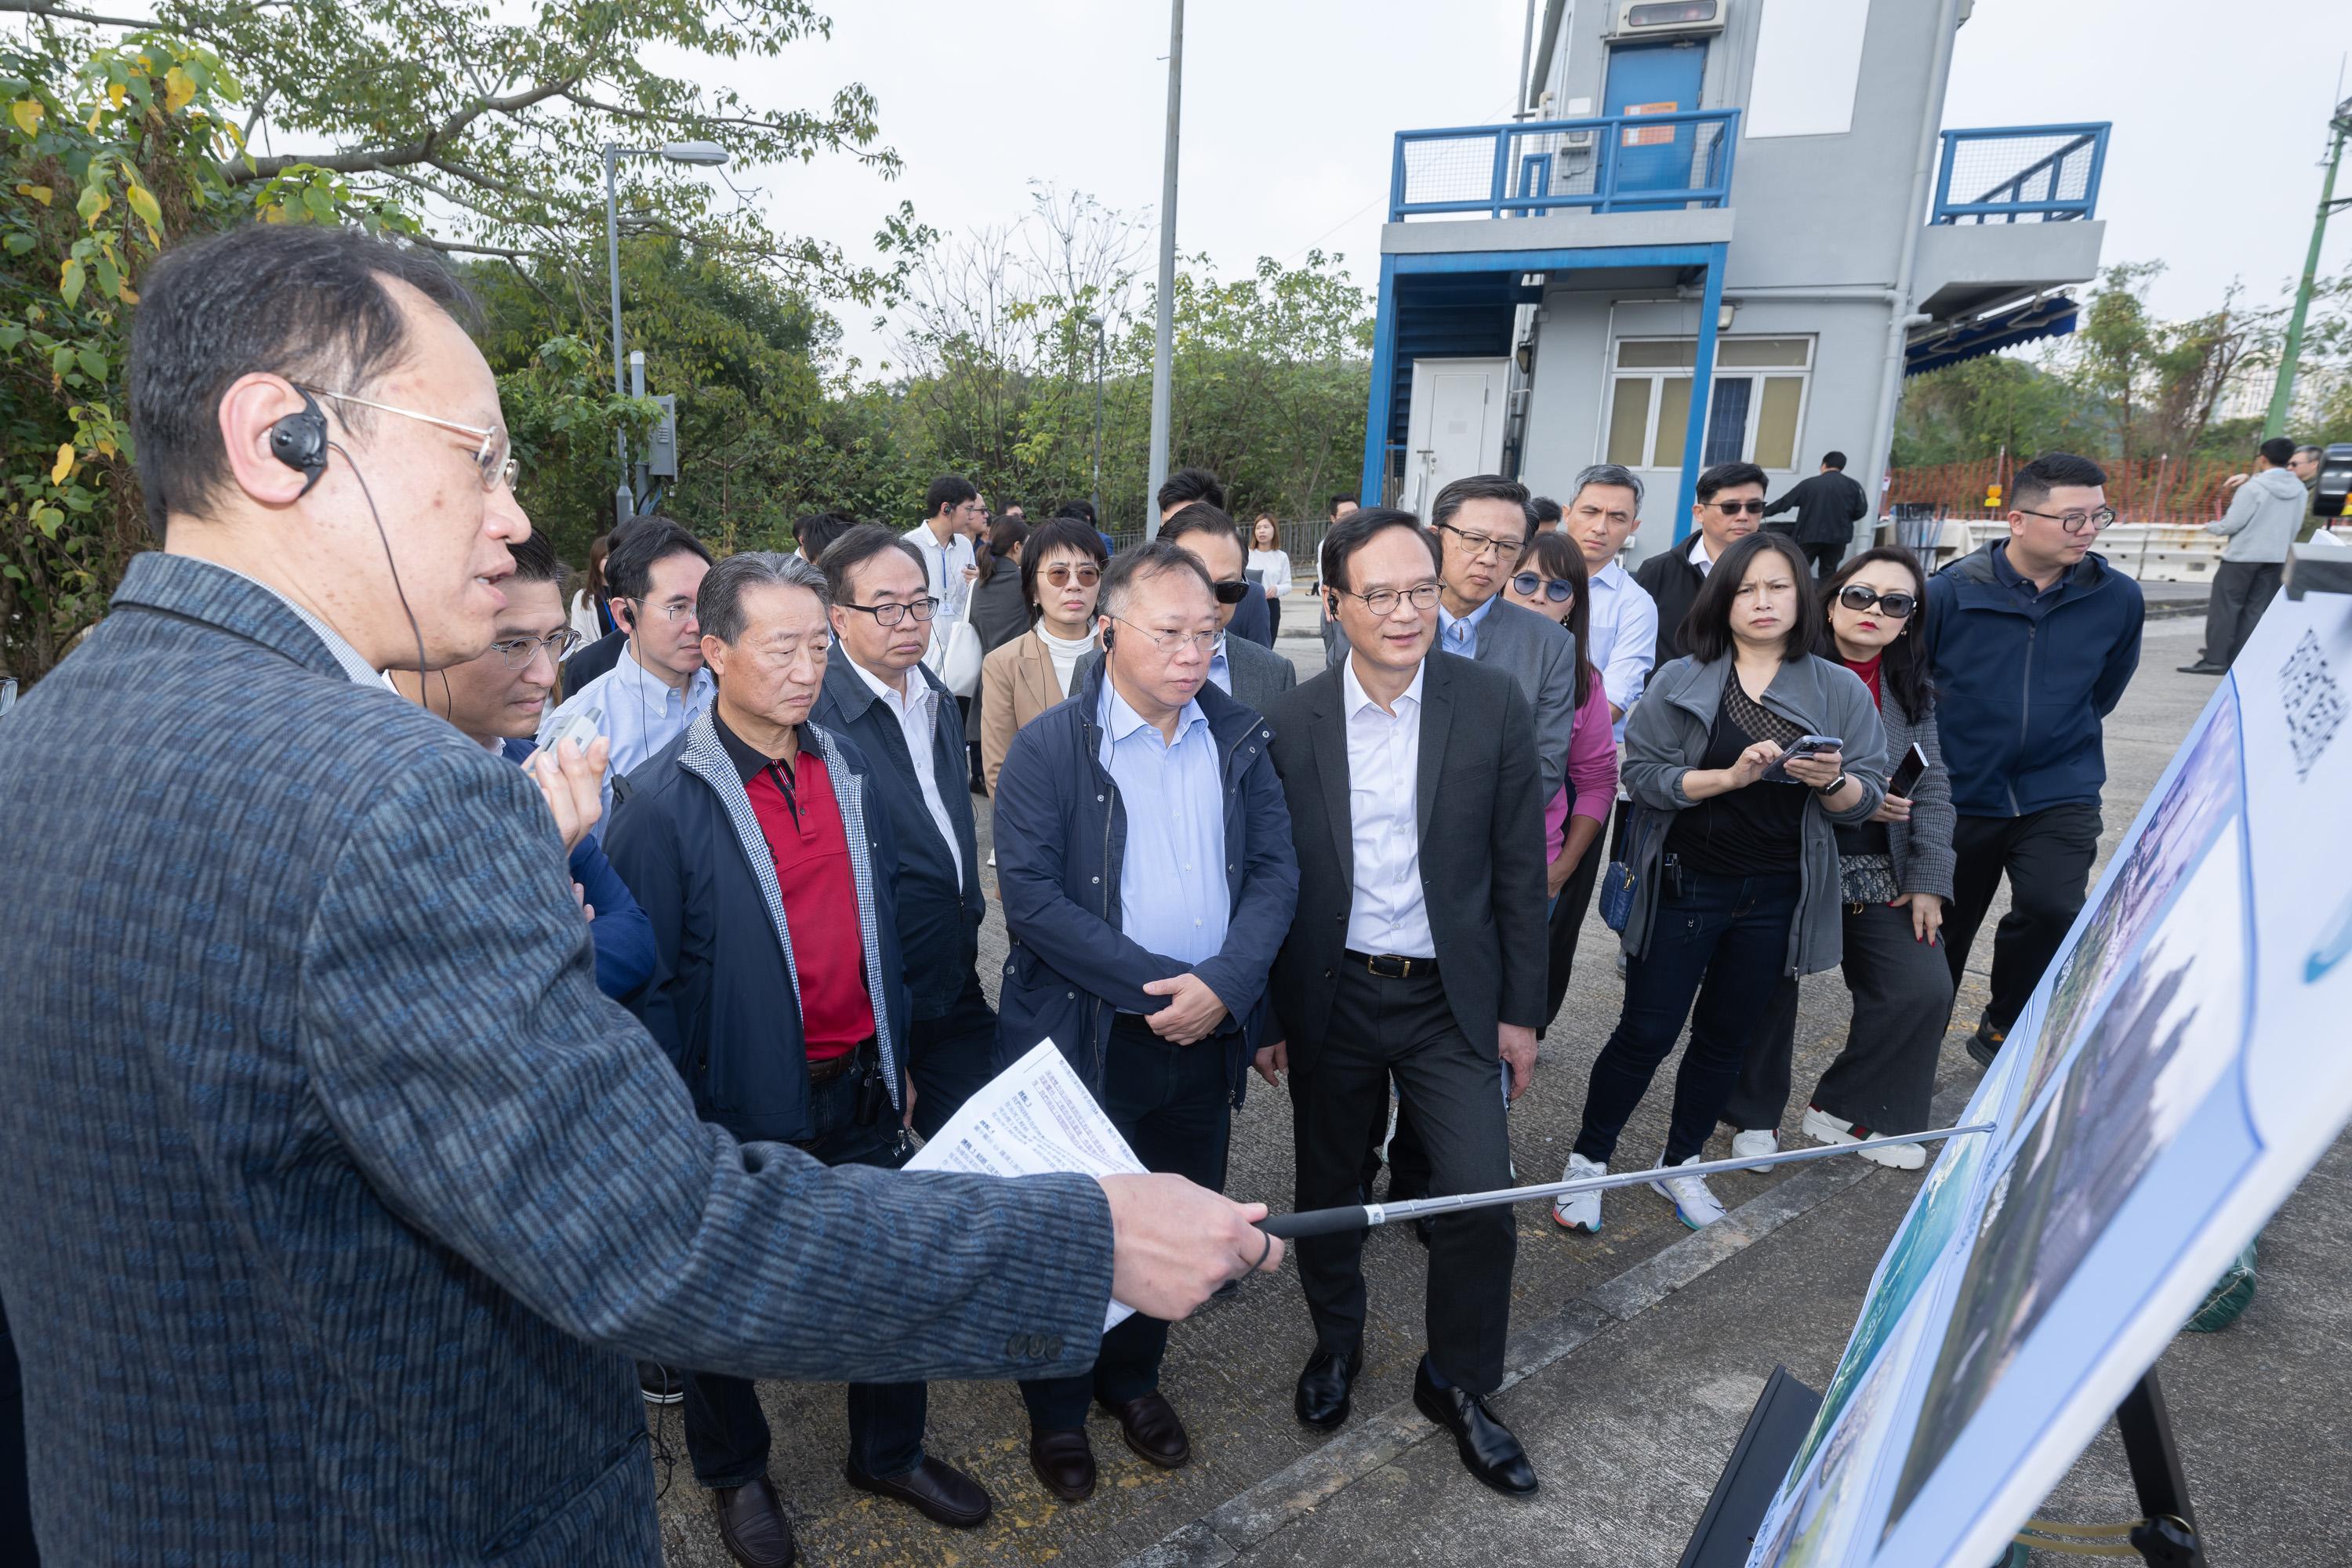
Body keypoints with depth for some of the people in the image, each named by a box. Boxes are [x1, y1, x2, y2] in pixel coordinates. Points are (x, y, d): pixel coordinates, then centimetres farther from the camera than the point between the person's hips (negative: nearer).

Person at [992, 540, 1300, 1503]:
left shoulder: (1239, 739, 2)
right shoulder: (1048, 748, -11)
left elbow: (1276, 870, -1)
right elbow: (1030, 892, -18)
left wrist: (1224, 982, -17)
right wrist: (1154, 986, -22)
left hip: (1207, 1031, 4)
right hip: (1086, 1037, -4)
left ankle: (1132, 1376, 46)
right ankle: (1057, 1406, 39)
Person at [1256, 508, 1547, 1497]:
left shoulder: (1493, 706, -8)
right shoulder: (1289, 721, -7)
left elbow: (1518, 869, -2)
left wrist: (1521, 1011, -1)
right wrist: (1266, 1015, 3)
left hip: (1451, 998, 0)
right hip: (1330, 997, 1)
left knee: (1481, 1199, -1)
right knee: (1328, 1191, 16)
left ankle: (1457, 1383, 27)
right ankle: (1337, 1343, 44)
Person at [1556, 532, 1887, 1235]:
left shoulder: (1843, 691, 3)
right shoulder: (1680, 681, -4)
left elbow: (1866, 799, -1)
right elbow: (1643, 776, -12)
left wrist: (1832, 782, -22)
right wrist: (1732, 776, -23)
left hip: (1775, 898, 3)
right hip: (1686, 884, -3)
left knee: (1726, 1036, 15)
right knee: (1646, 1032, 2)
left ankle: (1680, 1163, 34)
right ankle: (1587, 1160, 20)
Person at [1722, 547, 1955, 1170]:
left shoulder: (1912, 691, 9)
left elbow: (1933, 788, 8)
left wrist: (1929, 880, 2)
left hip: (1880, 873, 5)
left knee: (1924, 986, -3)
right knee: (1770, 989, 3)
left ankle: (1844, 1109, 18)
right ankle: (1755, 1116, 27)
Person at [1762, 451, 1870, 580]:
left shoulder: (1809, 483, -2)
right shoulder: (1853, 486, 2)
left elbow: (1785, 502, 3)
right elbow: (1861, 511, 2)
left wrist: (1763, 512, 14)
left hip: (1810, 536, -2)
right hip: (1837, 538, 2)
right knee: (1828, 574, 12)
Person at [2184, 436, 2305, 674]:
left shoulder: (2253, 487, -16)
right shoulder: (2300, 490, 6)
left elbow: (2231, 524, -16)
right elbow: (2294, 527, 12)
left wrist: (2212, 526, 4)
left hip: (2243, 555, -6)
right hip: (2276, 557, 6)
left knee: (2224, 605, -2)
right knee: (2255, 609, 8)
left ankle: (2215, 659, -6)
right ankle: (2240, 661, 8)